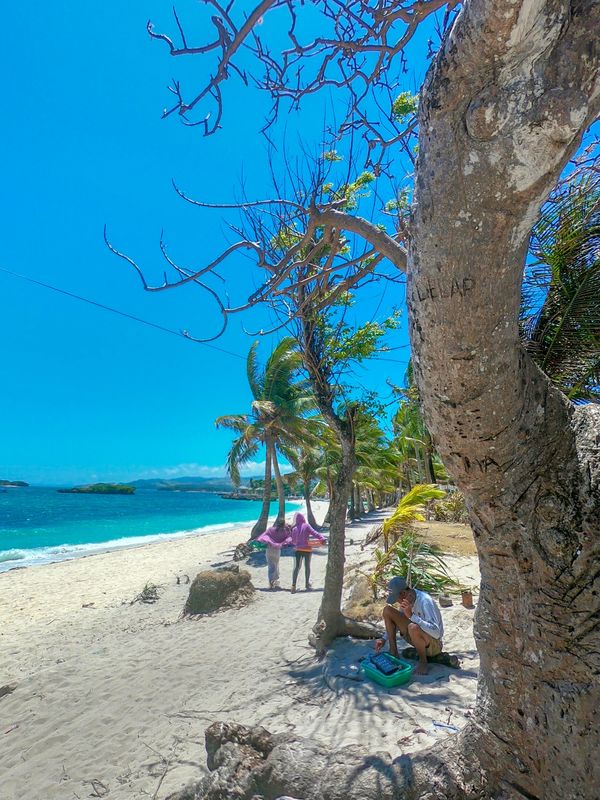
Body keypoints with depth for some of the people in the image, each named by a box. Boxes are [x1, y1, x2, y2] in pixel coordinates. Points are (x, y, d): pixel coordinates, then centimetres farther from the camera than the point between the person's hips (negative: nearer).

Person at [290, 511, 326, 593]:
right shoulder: (306, 526, -8)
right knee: (307, 566, 15)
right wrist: (322, 539, -19)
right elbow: (314, 533, -18)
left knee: (296, 567, 3)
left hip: (298, 549, 1)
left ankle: (293, 585, -12)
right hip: (307, 549, -1)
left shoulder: (294, 529, -1)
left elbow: (293, 541, 7)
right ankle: (307, 584, 27)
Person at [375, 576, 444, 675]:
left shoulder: (425, 601, -29)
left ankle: (423, 661, -12)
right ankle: (393, 652, 0)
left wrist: (411, 616, -40)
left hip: (433, 644, -7)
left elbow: (436, 632, -37)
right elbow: (397, 621, 11)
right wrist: (384, 639, 0)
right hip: (415, 637, 7)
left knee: (413, 627, -40)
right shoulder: (406, 598, -6)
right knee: (387, 610, -7)